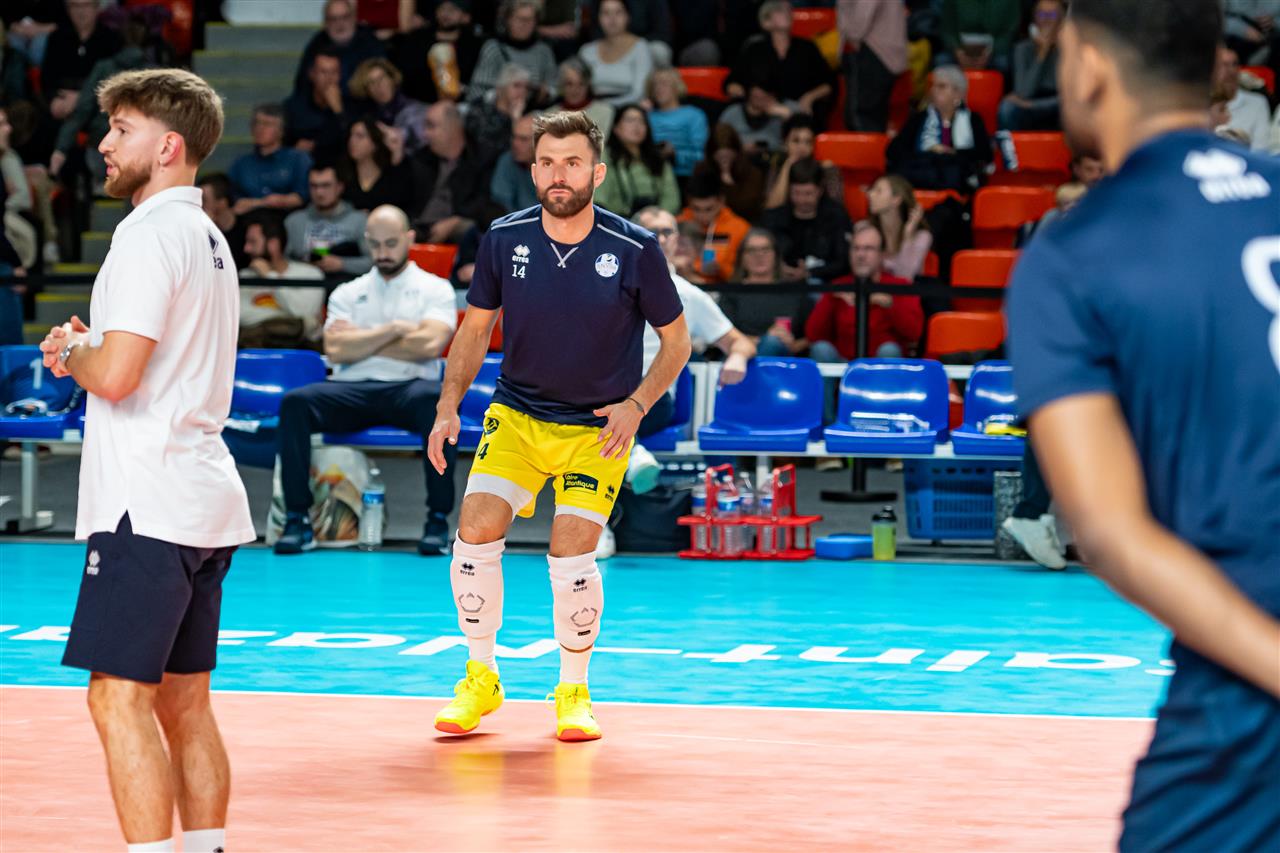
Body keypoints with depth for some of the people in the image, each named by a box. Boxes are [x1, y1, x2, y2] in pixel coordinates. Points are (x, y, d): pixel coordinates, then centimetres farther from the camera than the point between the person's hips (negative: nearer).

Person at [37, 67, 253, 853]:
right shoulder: (207, 236, 18)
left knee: (120, 698, -10)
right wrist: (87, 353, 12)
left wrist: (73, 352, -1)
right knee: (183, 702, 12)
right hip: (207, 501, 10)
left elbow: (116, 374, -21)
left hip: (148, 505, -10)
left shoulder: (151, 235, -13)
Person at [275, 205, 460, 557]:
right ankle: (297, 520, -24)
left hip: (408, 389, -2)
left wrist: (362, 340, 1)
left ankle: (438, 520, -31)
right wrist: (393, 330, -2)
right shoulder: (347, 293, 20)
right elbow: (336, 350, 3)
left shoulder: (435, 288, 13)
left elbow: (430, 345, -7)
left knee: (436, 399, -39)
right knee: (295, 402, -27)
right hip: (353, 391, 2)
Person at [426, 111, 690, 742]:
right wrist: (448, 406, -3)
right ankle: (480, 679, 8)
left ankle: (573, 693, 10)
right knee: (475, 534, -14)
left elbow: (675, 340, -1)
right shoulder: (504, 239, -7)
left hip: (598, 428, -2)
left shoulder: (634, 250, -13)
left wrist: (635, 405, -15)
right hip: (514, 415, 3)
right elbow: (476, 327, 7)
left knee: (570, 555, -15)